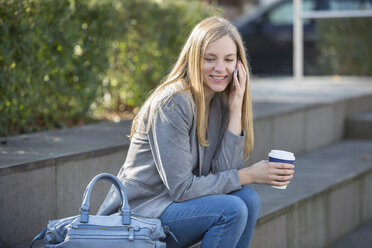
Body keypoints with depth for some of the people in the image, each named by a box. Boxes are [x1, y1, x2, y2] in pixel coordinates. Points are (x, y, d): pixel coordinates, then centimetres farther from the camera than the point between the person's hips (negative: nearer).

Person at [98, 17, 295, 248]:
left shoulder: (221, 103, 4)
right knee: (232, 209, -23)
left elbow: (224, 172, -7)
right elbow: (181, 188, -21)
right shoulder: (172, 103, -21)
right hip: (138, 214, -7)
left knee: (248, 199, -13)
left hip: (174, 202, 8)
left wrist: (236, 111, -13)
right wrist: (249, 175, -16)